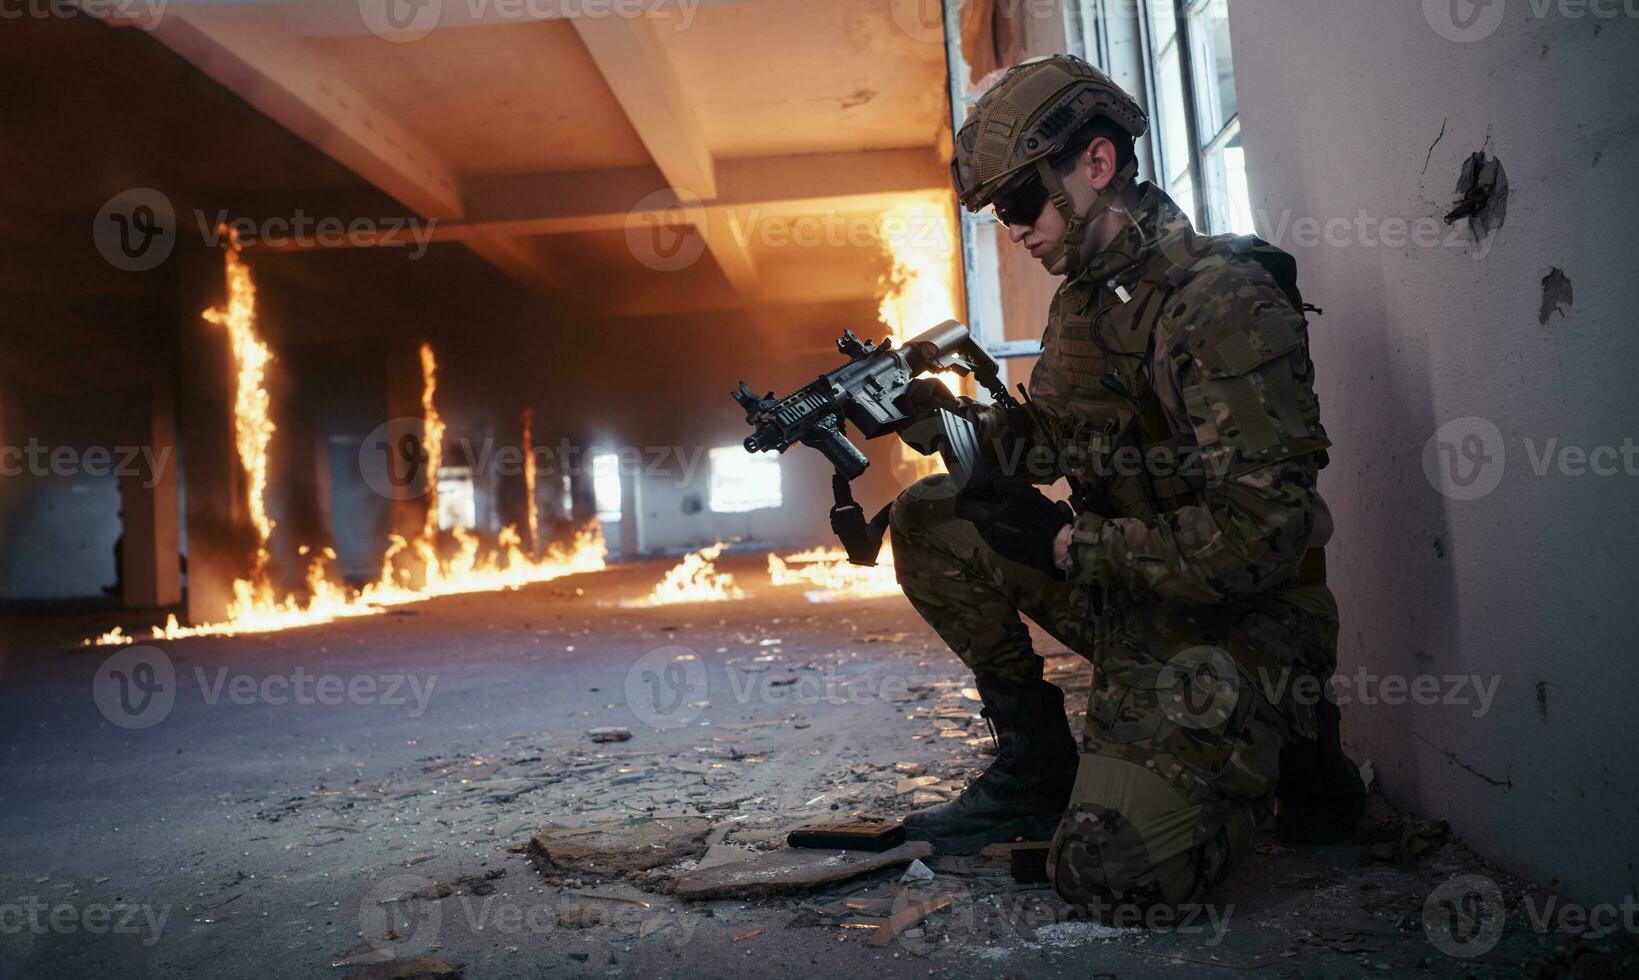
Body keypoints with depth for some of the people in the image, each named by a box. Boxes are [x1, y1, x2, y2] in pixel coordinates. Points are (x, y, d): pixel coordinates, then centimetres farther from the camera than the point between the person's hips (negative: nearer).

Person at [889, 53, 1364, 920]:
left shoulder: (1224, 304, -21)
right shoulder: (1083, 298, 8)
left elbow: (1265, 533, -26)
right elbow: (1049, 441, 14)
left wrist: (1071, 546, -20)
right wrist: (940, 410, -4)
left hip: (1236, 624, -8)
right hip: (1125, 594, 8)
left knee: (1106, 870, -21)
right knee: (931, 519, -4)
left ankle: (1280, 753, 8)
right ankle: (1035, 761, 6)